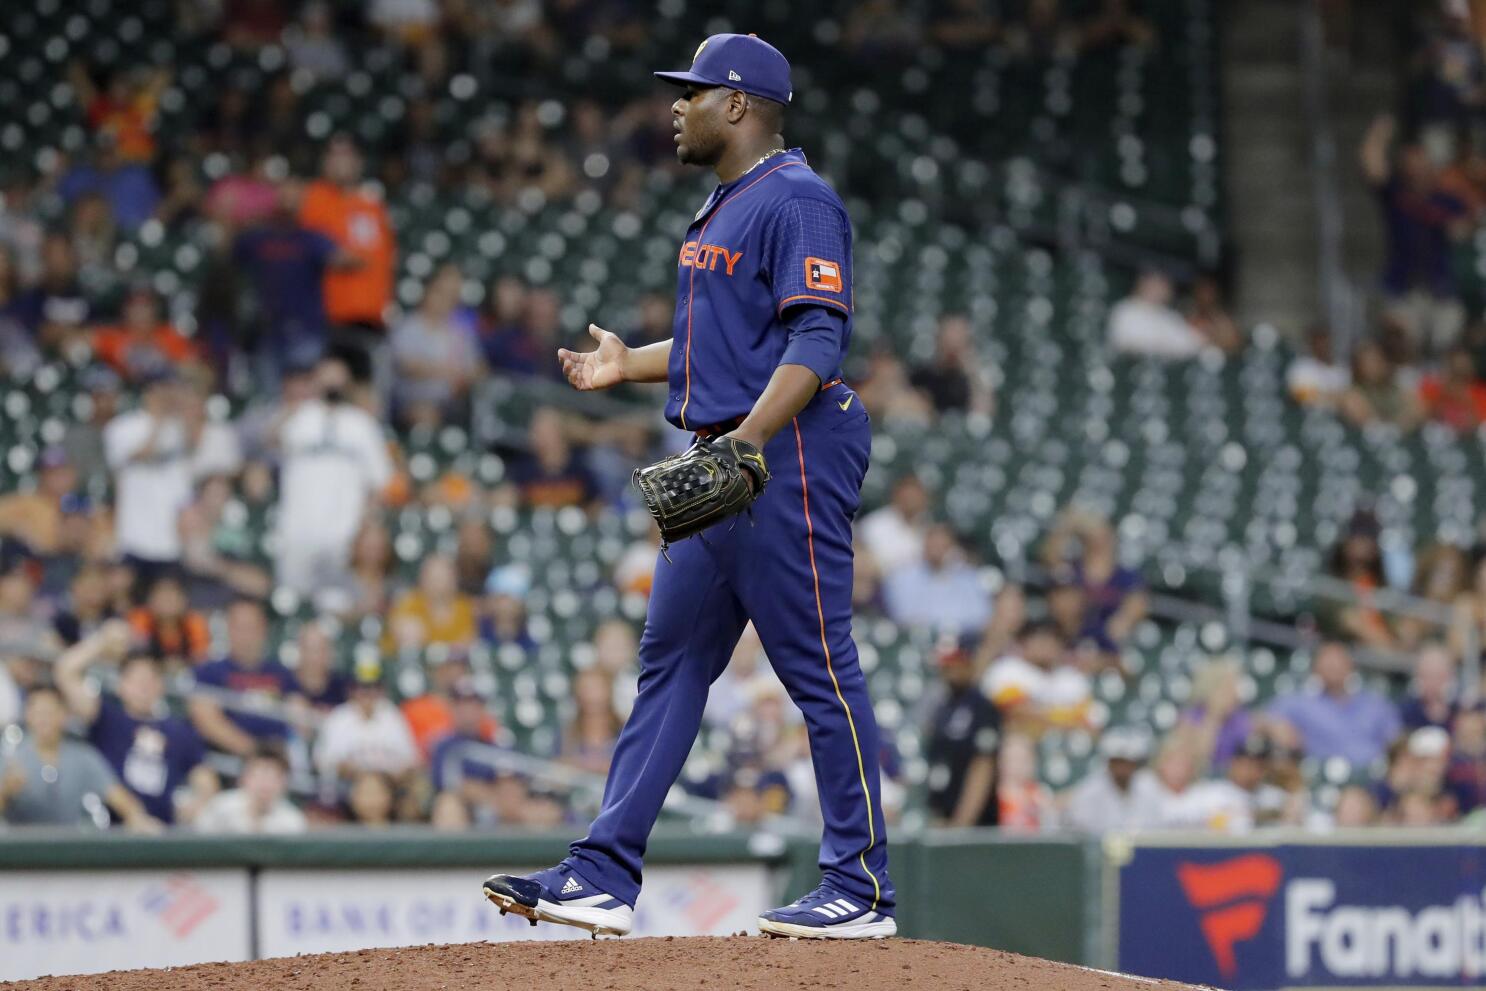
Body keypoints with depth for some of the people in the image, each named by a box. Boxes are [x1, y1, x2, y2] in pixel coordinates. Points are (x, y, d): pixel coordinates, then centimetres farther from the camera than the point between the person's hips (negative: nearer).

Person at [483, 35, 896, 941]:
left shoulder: (796, 200, -13)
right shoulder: (725, 207, 19)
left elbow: (816, 341, -21)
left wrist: (750, 438, -31)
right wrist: (628, 365, 16)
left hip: (789, 458, -11)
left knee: (820, 668, -6)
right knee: (672, 662, 8)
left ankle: (863, 890, -1)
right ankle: (605, 877, 8)